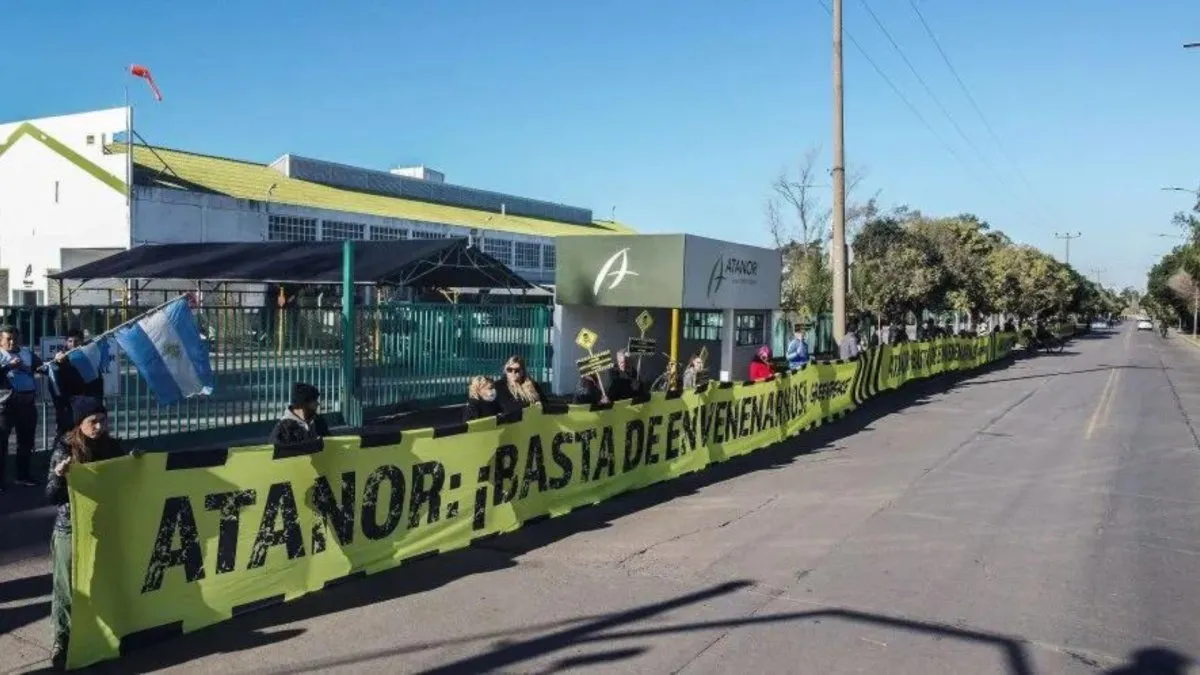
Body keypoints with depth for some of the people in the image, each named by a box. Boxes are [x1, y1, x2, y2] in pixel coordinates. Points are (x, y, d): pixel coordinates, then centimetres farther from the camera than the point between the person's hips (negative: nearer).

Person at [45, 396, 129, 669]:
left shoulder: (112, 446, 0)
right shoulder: (64, 449, -10)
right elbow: (52, 497, -11)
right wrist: (58, 476, -30)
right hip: (70, 527, -3)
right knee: (67, 585, 2)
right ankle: (62, 638, 13)